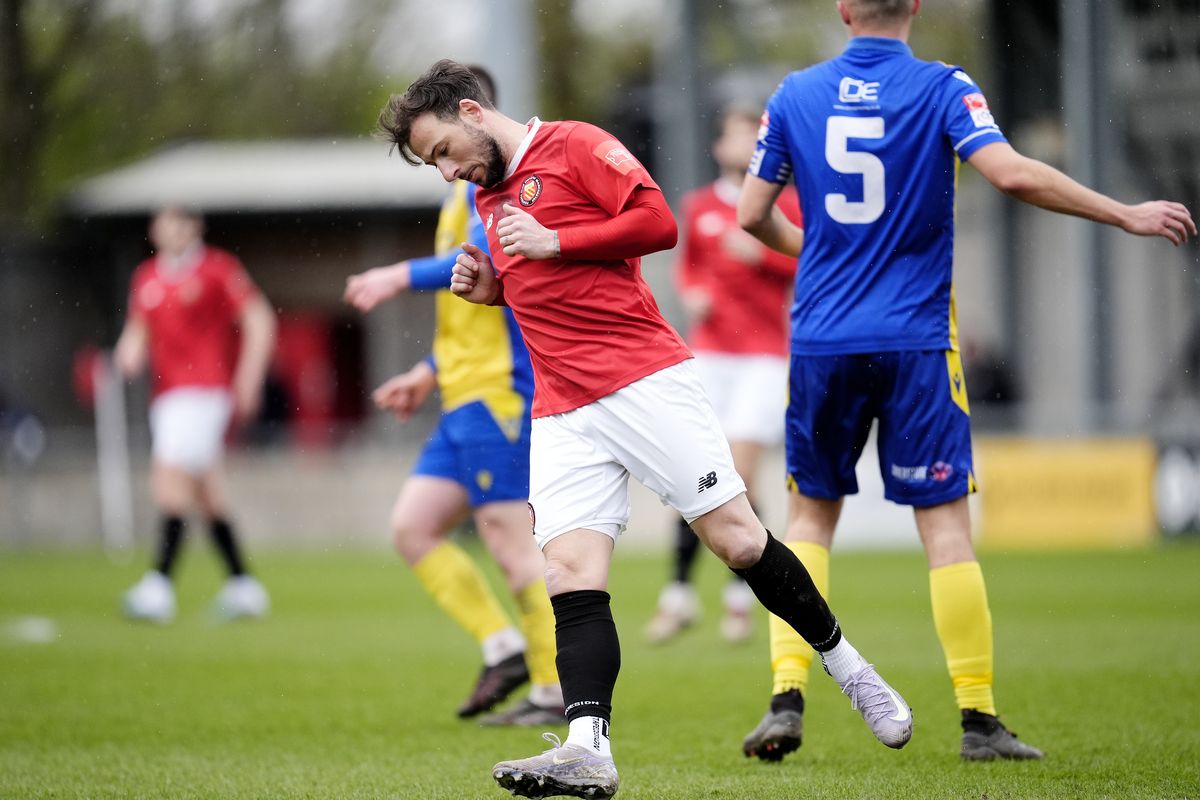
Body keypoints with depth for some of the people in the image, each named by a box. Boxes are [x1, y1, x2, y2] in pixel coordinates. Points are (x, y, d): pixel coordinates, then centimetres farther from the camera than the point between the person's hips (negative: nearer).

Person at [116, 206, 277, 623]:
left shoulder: (218, 268, -4)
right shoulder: (146, 276, 14)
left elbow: (260, 321, -3)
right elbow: (138, 330, 24)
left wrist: (247, 381, -9)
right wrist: (130, 352, 1)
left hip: (206, 389, -7)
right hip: (167, 392, 7)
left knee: (170, 473, -19)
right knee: (205, 492, 9)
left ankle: (159, 584, -24)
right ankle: (242, 586, 17)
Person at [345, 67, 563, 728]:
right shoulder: (467, 191, 22)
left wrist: (403, 276, -22)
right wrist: (429, 373, 26)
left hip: (496, 392, -10)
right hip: (466, 399, 10)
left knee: (509, 537, -8)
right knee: (412, 526, 6)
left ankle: (558, 690, -3)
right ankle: (504, 648, 6)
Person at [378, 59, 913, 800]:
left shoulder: (574, 147, -2)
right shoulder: (488, 197, 21)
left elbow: (658, 221, -11)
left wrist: (553, 243, -13)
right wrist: (490, 287, 12)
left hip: (646, 381, -6)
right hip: (563, 414, 6)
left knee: (739, 539, -5)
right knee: (571, 573, -10)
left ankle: (848, 667, 14)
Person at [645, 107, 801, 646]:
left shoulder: (786, 205, 0)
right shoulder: (700, 207, 8)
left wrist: (761, 256, -16)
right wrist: (691, 292, 1)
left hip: (767, 354, -3)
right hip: (711, 353, 3)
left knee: (738, 474, -10)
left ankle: (740, 596, 3)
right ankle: (679, 593, 6)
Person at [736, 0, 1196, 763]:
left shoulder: (796, 94, 4)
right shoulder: (942, 89, -5)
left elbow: (754, 214, 7)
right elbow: (1012, 173, -19)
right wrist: (1126, 215, -10)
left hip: (821, 340, 3)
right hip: (914, 339, -2)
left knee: (811, 515, 13)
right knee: (946, 523, 2)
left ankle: (787, 699, 0)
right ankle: (979, 719, 1)